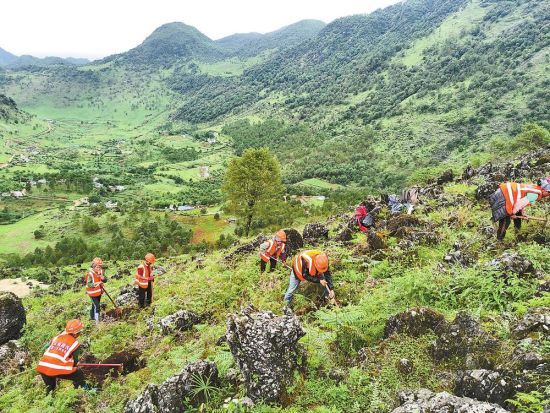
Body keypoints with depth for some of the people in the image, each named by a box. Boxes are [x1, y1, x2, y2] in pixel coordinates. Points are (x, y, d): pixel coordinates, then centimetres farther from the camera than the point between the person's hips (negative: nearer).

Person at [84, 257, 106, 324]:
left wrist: (103, 278, -21)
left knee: (95, 304, 22)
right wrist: (95, 284, -37)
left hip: (99, 291, 7)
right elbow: (88, 284, -22)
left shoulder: (101, 271, -4)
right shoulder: (90, 274, -22)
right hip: (93, 292, -7)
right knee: (96, 306, -10)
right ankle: (97, 320, -3)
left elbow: (105, 280, 0)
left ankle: (92, 317, 40)